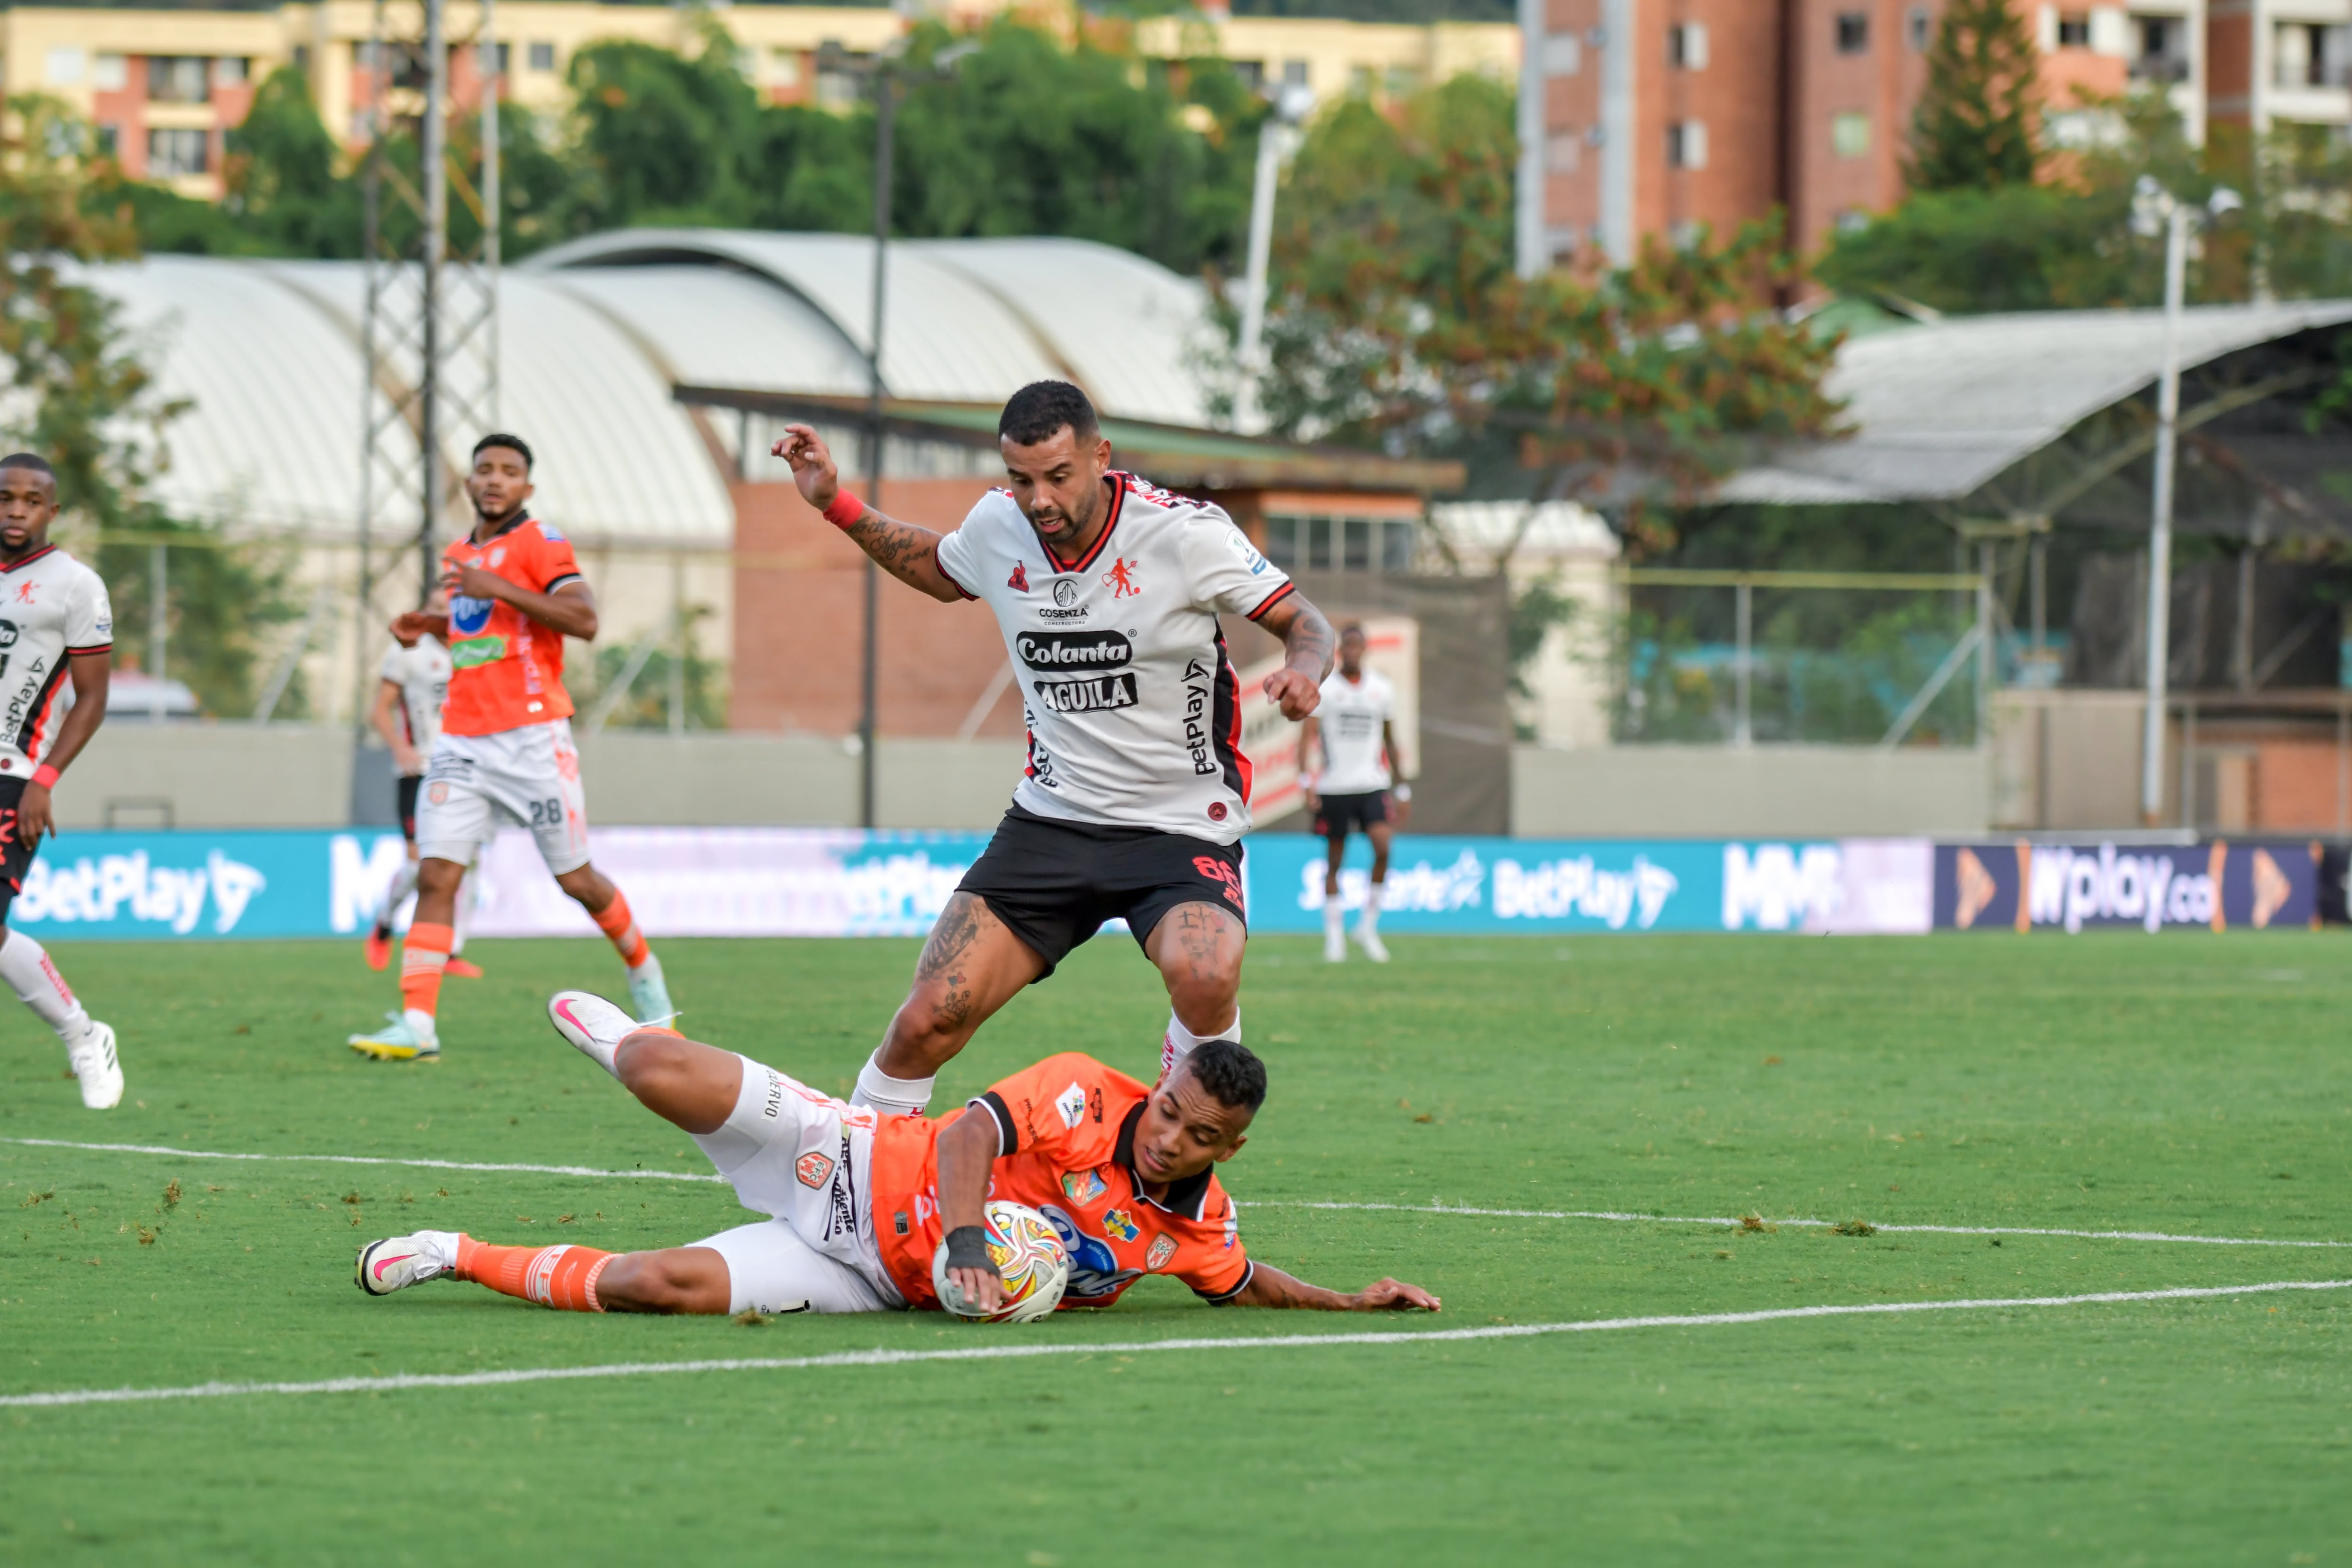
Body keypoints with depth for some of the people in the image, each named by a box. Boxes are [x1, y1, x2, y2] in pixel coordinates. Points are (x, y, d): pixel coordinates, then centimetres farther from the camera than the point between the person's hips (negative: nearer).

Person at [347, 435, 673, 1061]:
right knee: (435, 878, -9)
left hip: (531, 738, -6)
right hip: (463, 740, 6)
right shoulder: (457, 557, 18)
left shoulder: (539, 542, -4)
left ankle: (644, 970, 28)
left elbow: (583, 620, -17)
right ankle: (417, 1024, -16)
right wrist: (433, 626, 15)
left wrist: (495, 588, -21)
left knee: (576, 879, 3)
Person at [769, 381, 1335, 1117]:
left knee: (1205, 978, -34)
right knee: (928, 1021, -7)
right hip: (1051, 819, 4)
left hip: (1181, 827, -4)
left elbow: (1304, 622, -8)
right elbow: (942, 571, 23)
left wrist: (1302, 669, -30)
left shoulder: (1185, 532, -16)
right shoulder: (996, 527, -2)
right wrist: (837, 505, 13)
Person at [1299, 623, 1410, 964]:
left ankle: (1368, 926, -3)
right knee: (1335, 860, 4)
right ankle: (1334, 936, 13)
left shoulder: (1382, 689, 9)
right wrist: (1307, 781, -19)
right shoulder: (1324, 688, -1)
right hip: (1334, 785, -1)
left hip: (1372, 783, 2)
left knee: (1383, 847, -17)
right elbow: (1307, 736, -7)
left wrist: (1402, 790, 18)